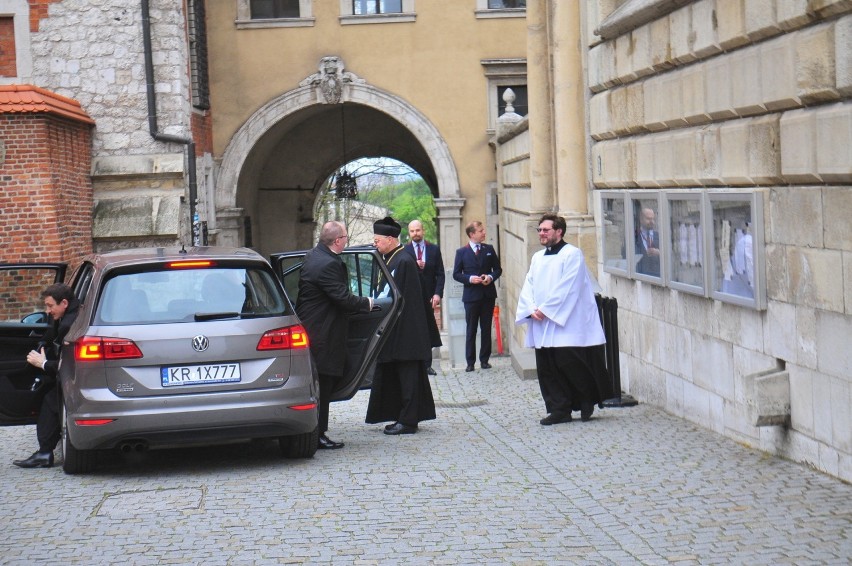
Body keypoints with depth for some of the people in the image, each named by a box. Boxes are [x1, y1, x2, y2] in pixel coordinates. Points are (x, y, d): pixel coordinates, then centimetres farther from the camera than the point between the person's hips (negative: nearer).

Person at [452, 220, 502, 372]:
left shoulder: (489, 249, 7)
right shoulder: (461, 252, 0)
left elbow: (498, 269, 11)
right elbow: (456, 274, 0)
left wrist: (491, 277, -9)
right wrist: (470, 279, -16)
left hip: (488, 294, 2)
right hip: (471, 295, -2)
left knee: (486, 328, 7)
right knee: (471, 330, 2)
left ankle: (484, 360, 14)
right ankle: (470, 362, 6)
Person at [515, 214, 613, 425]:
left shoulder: (572, 254, -6)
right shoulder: (537, 257, 16)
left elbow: (567, 288, -14)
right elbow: (528, 287, 10)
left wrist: (545, 310, -15)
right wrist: (532, 310, -8)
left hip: (567, 323, -7)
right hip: (542, 326, 7)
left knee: (569, 363, -10)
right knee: (547, 368, 4)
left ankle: (587, 401, 11)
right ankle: (559, 410, 10)